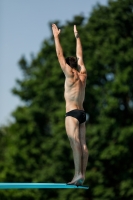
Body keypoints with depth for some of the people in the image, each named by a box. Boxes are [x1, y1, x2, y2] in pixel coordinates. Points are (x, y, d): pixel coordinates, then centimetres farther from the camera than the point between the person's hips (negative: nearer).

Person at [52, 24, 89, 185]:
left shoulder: (71, 75, -6)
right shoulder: (83, 75, 12)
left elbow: (60, 55, -5)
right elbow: (79, 56, 23)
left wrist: (56, 36, 1)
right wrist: (77, 37, 31)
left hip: (72, 113, -8)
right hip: (82, 113, 8)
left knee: (75, 144, -13)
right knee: (82, 144, 3)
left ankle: (78, 174, -20)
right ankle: (82, 174, 1)